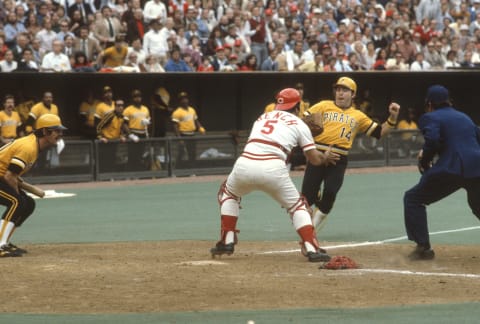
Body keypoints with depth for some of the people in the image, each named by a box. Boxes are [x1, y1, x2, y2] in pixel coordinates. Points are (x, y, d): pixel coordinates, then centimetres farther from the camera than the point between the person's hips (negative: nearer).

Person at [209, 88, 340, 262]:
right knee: (297, 205, 15)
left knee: (228, 193, 33)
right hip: (273, 169, -3)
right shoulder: (299, 124, 18)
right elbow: (315, 159, 14)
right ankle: (312, 249, -1)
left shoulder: (262, 117, 30)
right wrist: (326, 157, 39)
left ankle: (226, 241, 24)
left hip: (244, 163, 3)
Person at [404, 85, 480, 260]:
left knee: (413, 199, 10)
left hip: (451, 169, -5)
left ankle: (423, 247, 1)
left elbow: (432, 141, -12)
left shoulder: (430, 118, 6)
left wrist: (424, 162, 4)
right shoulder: (464, 117, 25)